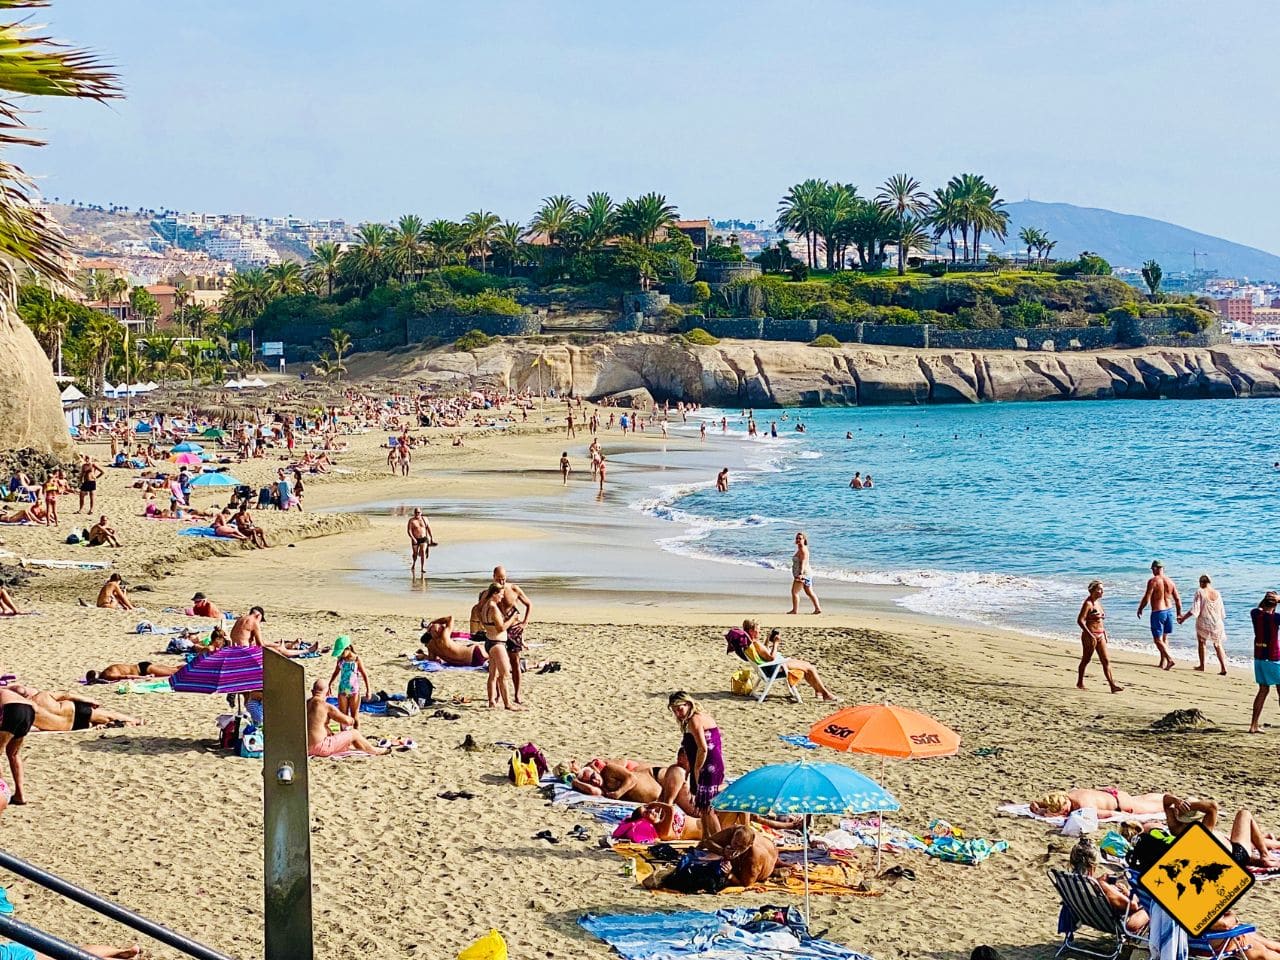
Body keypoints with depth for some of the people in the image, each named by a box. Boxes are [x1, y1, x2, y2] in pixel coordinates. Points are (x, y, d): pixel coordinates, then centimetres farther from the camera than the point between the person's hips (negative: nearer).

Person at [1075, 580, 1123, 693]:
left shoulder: (1097, 602, 12)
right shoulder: (1088, 603, -14)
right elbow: (1080, 620, -21)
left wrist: (1104, 633, 19)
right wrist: (1090, 635, -25)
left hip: (1100, 636, 8)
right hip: (1090, 636, -8)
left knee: (1106, 661, 0)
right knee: (1086, 659, 7)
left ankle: (1113, 685, -5)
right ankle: (1080, 683, 23)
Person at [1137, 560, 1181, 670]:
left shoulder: (1153, 581, -12)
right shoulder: (1170, 581, 6)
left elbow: (1147, 598, -14)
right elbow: (1177, 599, 9)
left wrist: (1140, 609, 2)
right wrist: (1179, 613, 20)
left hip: (1158, 612, -6)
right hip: (1170, 611, 6)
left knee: (1158, 639, -2)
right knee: (1164, 638, 18)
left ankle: (1170, 659, -18)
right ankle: (1163, 663, 21)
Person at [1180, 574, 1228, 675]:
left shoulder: (1200, 593, -12)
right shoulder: (1217, 593, 1)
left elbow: (1194, 610, -16)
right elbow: (1222, 612, 8)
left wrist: (1183, 618, -5)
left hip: (1203, 623, -3)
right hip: (1217, 624, 3)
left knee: (1201, 642, 19)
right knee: (1218, 645, 13)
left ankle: (1202, 666, 25)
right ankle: (1223, 668, 2)